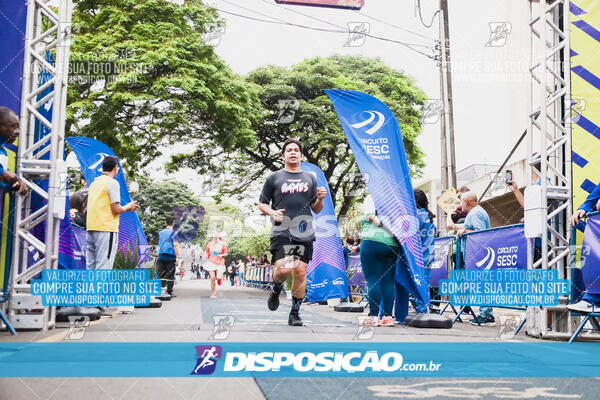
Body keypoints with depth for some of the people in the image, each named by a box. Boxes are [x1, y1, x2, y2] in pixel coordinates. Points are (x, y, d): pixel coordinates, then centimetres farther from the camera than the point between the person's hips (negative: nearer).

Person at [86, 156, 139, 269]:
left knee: (91, 266, 10)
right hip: (106, 229, -8)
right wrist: (127, 207, 6)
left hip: (91, 227, 8)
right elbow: (116, 209, -13)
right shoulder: (113, 183, -7)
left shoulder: (94, 183, 17)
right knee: (103, 266, -9)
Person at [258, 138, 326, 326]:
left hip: (305, 233, 3)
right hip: (281, 232, -3)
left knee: (300, 272, -1)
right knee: (284, 269, -19)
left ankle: (295, 313, 14)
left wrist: (320, 199, -1)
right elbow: (261, 204, 12)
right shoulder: (274, 178, 9)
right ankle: (276, 289, 15)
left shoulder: (310, 178, 17)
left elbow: (316, 210, 20)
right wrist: (272, 213, -8)